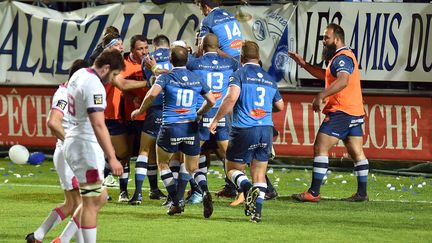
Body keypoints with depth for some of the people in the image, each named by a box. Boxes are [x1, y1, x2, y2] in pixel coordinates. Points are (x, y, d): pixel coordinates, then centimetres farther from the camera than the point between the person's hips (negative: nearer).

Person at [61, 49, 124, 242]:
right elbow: (98, 125, -27)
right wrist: (112, 158, -29)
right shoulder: (94, 86, -20)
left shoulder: (78, 75, 8)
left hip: (73, 143, 10)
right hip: (86, 147, -10)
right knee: (91, 203, -4)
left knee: (100, 197, 14)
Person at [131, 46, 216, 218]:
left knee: (163, 163, 19)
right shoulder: (197, 79, 6)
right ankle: (205, 192, -15)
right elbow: (211, 101, 10)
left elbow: (152, 93, -22)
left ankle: (176, 203, 8)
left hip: (171, 127, -3)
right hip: (191, 128, 3)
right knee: (193, 168, 16)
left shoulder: (166, 78, -5)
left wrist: (140, 110, -7)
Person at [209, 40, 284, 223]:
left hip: (244, 130, -4)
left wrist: (215, 120, -12)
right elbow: (280, 106, 25)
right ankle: (257, 211, 1)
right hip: (266, 130, 4)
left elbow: (231, 98, -19)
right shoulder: (269, 79, 15)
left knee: (233, 169, 8)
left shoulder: (239, 75, -3)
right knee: (259, 173, 11)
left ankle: (248, 188, -21)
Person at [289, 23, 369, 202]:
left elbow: (343, 80, -31)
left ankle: (314, 193, -12)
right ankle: (362, 193, 10)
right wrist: (303, 64, 29)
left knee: (320, 148, -9)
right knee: (357, 153, 10)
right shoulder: (343, 56, 21)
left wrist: (321, 96, -36)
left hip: (341, 112, -11)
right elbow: (325, 76, 35)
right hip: (355, 113, 11)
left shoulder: (342, 57, -12)